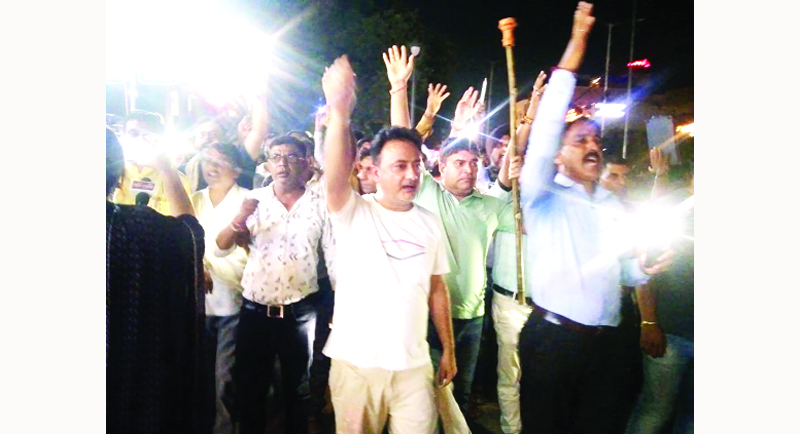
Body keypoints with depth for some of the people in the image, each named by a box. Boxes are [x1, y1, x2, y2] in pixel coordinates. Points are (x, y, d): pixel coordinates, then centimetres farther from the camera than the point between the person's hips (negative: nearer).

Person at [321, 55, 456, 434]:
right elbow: (335, 178, -29)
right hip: (356, 362, -2)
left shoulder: (429, 222, 4)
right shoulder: (354, 213, -8)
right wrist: (339, 113, -43)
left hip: (414, 364, 3)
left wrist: (448, 350, 9)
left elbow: (436, 288, 8)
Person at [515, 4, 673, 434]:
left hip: (604, 343, 5)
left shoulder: (614, 206, 12)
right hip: (551, 339, -5)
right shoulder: (543, 196, -5)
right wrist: (575, 48, -21)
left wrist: (647, 268, -6)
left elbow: (625, 269, 18)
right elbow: (546, 127, -19)